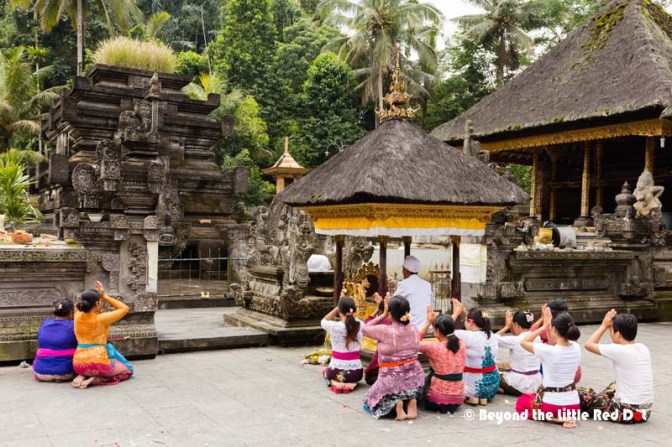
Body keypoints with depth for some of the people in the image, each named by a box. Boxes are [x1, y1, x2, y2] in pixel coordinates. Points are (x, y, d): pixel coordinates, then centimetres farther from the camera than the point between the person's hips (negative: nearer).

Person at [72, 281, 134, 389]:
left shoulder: (78, 316, 3)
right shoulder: (101, 318, -12)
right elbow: (124, 308, 2)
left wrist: (101, 296, 13)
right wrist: (105, 296, 4)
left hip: (79, 365, 6)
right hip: (98, 363, -6)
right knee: (128, 370, 20)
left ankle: (82, 376, 8)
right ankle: (95, 379, -3)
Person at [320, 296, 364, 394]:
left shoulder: (334, 326, -16)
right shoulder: (361, 325, -7)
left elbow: (323, 321, 9)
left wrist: (337, 308, 5)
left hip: (337, 372, -1)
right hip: (356, 372, 2)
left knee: (326, 371, 35)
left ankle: (336, 382, 2)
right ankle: (351, 382, 4)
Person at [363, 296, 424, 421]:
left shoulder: (384, 331, -16)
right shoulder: (414, 329, -2)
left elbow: (365, 329, 1)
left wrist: (383, 315, 3)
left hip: (392, 380, -4)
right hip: (415, 379, 4)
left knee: (372, 400, 24)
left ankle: (396, 403, -5)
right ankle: (412, 400, 4)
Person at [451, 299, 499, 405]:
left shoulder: (469, 337, -23)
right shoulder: (491, 335, -1)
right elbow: (476, 327, 20)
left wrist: (456, 313, -3)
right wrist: (464, 313, 14)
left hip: (474, 387, -6)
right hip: (493, 385, 6)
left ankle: (471, 397, 3)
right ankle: (483, 397, 12)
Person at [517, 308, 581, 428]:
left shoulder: (548, 351, -24)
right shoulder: (576, 348, -6)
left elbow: (524, 342, -7)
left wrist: (544, 327, -7)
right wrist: (548, 326, 6)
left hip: (552, 405, -8)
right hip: (573, 405, 8)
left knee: (521, 402, 22)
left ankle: (556, 418, -1)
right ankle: (566, 416, 12)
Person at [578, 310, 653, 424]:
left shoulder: (619, 351, -18)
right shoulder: (643, 348, 2)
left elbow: (589, 344, -5)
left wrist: (604, 325, 2)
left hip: (628, 412, -8)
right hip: (645, 411, 8)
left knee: (579, 394, 3)